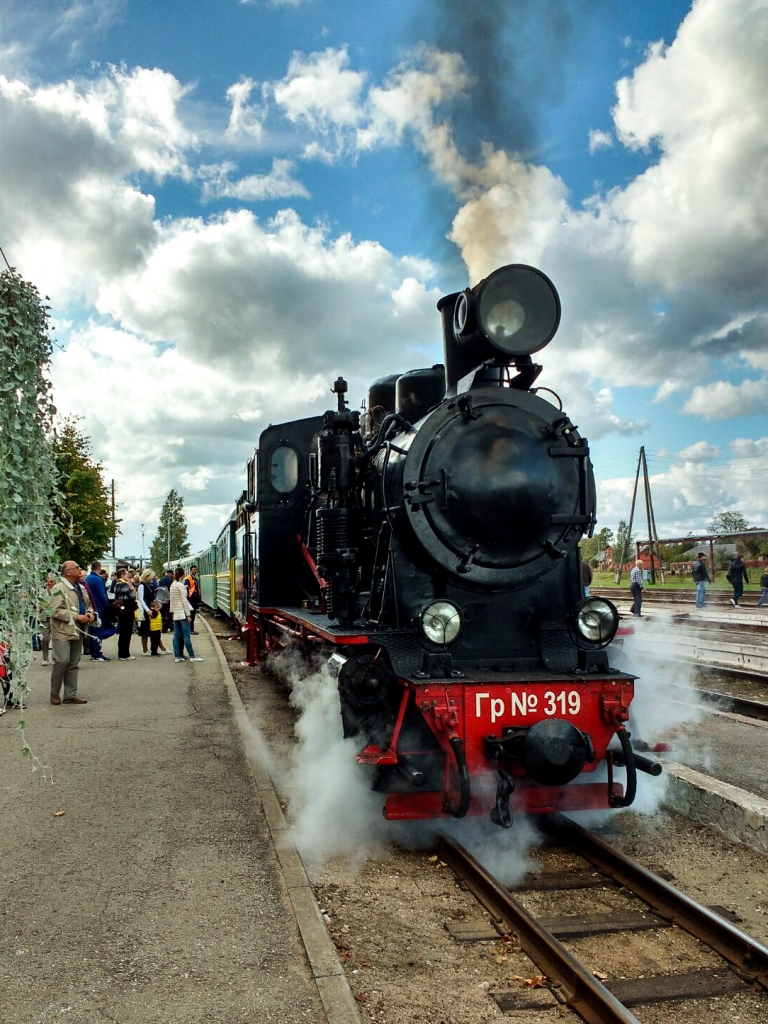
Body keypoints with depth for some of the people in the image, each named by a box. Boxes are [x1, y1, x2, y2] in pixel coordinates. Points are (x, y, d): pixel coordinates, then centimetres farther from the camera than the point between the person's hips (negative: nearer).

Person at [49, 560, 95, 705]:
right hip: (63, 631, -7)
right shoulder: (59, 589, -11)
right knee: (62, 661, -11)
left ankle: (71, 694, 16)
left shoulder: (81, 588, 13)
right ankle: (55, 693, 7)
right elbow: (56, 611, -19)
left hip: (77, 631, 7)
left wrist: (90, 613, 1)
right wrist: (77, 616, -20)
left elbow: (88, 604, 25)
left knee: (73, 664, 9)